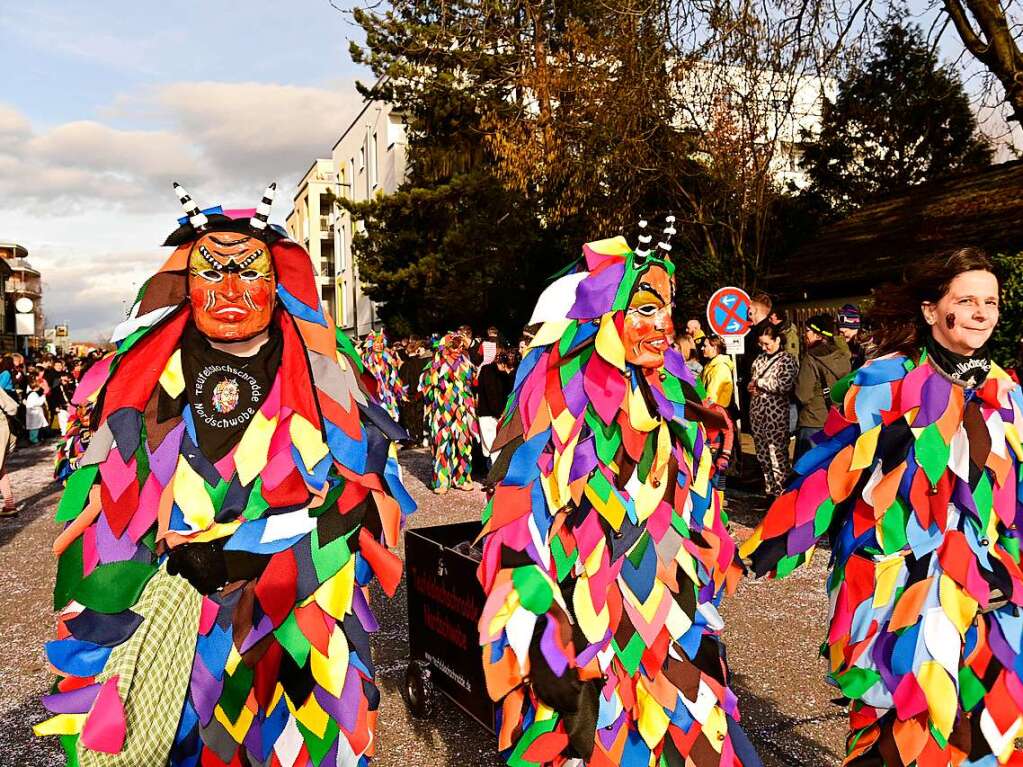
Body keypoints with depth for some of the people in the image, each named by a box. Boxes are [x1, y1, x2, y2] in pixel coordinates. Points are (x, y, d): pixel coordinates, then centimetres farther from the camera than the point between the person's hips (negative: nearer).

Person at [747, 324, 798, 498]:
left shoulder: (787, 359, -5)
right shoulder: (760, 358, 14)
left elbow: (784, 384, -19)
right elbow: (751, 378, 26)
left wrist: (759, 382, -10)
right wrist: (752, 387, 3)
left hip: (776, 415, -7)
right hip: (757, 412, 7)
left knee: (777, 456, -4)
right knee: (762, 455, 12)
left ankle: (781, 494, 5)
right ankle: (769, 490, 24)